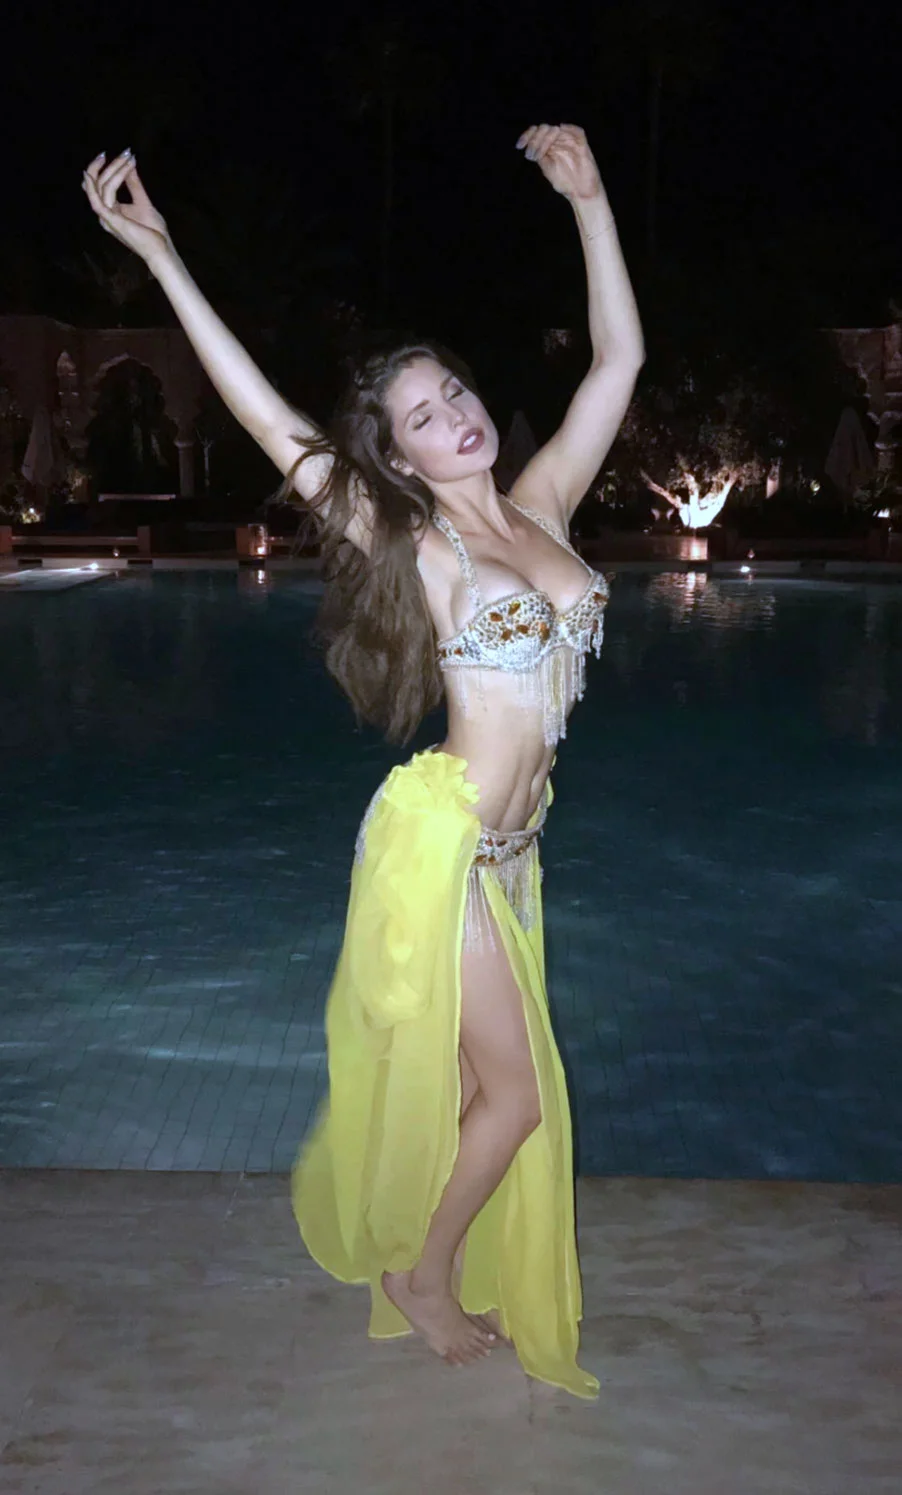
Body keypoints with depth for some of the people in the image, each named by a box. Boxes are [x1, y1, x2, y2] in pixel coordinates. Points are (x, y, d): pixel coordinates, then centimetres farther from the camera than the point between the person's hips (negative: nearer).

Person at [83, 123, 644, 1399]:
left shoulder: (541, 504, 6)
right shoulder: (410, 547, -8)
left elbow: (619, 357, 8)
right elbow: (266, 416, -12)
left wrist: (588, 197, 7)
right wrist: (160, 254, -13)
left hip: (507, 841, 6)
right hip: (442, 835, -6)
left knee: (490, 1081, 16)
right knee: (515, 1089, 3)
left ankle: (429, 1264, 37)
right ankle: (423, 1276, 26)